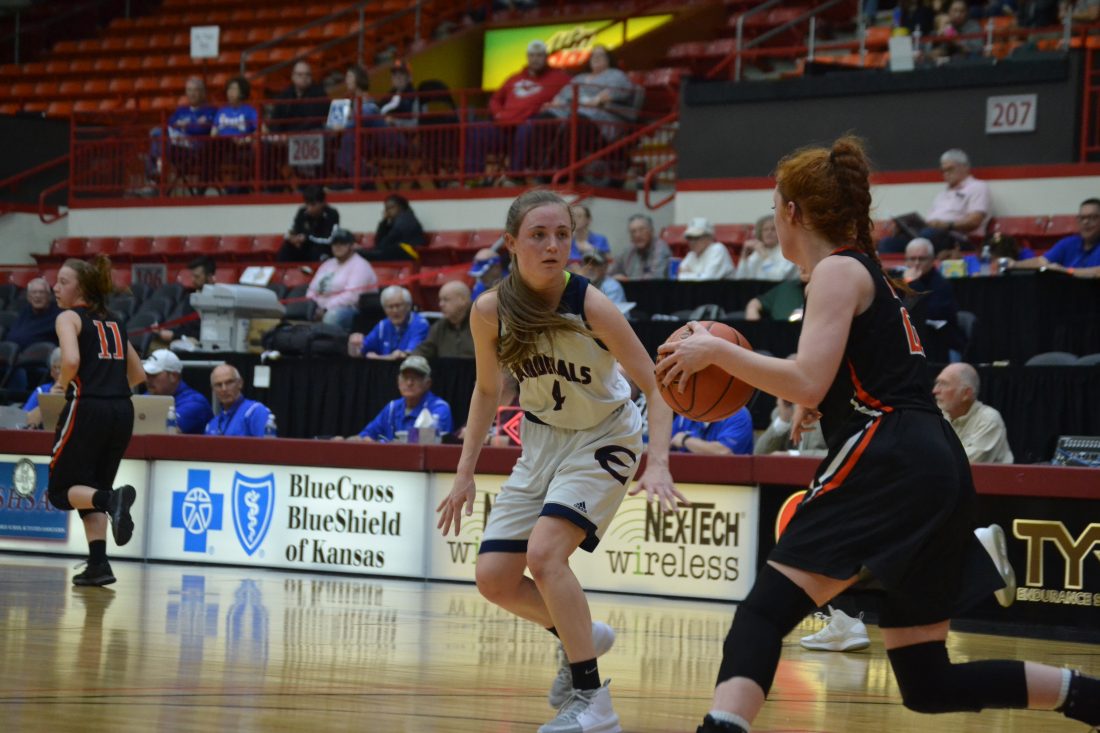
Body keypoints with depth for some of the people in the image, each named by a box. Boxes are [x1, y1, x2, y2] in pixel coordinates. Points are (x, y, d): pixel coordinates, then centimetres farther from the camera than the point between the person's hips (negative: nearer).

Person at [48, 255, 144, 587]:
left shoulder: (69, 318, -1)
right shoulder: (113, 323, 19)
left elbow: (71, 360, -19)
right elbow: (138, 374, 24)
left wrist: (62, 385, -1)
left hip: (87, 410, -6)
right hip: (122, 411, 7)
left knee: (61, 490, 4)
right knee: (90, 490, 16)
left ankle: (112, 499, -25)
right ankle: (99, 565, 3)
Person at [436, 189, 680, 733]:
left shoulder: (591, 306, -25)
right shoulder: (490, 311, -14)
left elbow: (655, 385, -19)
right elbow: (487, 390, 5)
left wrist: (658, 464, -32)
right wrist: (465, 473, 2)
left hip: (603, 440, -5)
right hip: (542, 441, 5)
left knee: (545, 552, -26)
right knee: (494, 579, -2)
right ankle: (581, 637, 26)